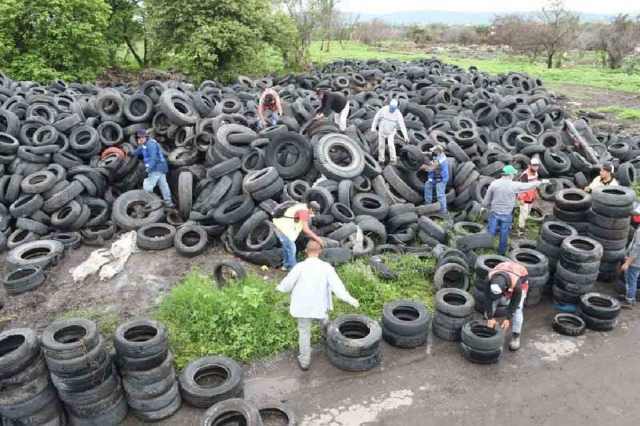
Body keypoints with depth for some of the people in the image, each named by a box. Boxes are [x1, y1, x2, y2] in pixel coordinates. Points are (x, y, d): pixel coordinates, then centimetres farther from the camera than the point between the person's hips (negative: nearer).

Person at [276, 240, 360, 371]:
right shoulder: (326, 267, -12)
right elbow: (337, 286, -16)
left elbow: (287, 284, -9)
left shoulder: (300, 267, -17)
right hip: (319, 305, 1)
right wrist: (350, 299, -10)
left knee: (304, 332, 13)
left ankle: (305, 361, 22)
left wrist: (279, 287, 13)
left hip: (303, 306, -1)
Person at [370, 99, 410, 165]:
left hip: (391, 132, -2)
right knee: (381, 145, 9)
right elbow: (376, 118, -10)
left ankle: (393, 160, 1)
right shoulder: (383, 109, -23)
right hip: (381, 130, 2)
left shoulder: (398, 114, -25)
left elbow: (402, 125, -27)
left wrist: (406, 136, -33)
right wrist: (373, 128, -7)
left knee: (391, 145, -16)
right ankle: (381, 160, 25)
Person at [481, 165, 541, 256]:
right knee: (504, 234, 11)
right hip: (507, 214, -2)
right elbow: (528, 186, 2)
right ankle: (501, 252, 24)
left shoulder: (494, 183, -8)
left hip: (494, 213, 2)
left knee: (491, 232, 10)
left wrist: (484, 206, 17)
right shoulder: (515, 185, -13)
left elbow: (487, 197, 1)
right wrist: (539, 183, 20)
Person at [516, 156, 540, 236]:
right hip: (524, 198, -9)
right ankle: (521, 229, 11)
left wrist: (535, 193, 20)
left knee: (527, 213, 18)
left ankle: (520, 226, 32)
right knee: (524, 214, -4)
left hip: (531, 197, 9)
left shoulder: (535, 172, 1)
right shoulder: (525, 174, -26)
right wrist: (521, 198, -22)